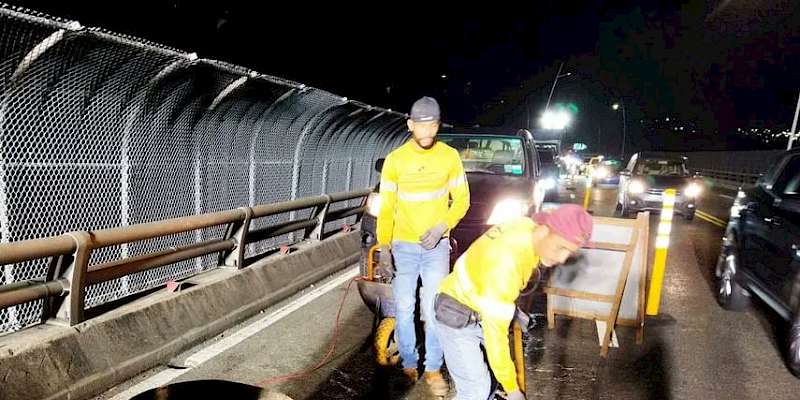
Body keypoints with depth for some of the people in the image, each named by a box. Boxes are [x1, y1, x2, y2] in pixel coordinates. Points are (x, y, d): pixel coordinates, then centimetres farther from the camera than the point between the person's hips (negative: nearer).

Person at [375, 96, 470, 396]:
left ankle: (433, 369, 17)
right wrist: (384, 246, -10)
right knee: (404, 309, 7)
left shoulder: (449, 156, -4)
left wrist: (442, 227, -15)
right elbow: (386, 207, -3)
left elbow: (462, 200, 1)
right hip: (403, 247, 0)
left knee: (434, 310, 1)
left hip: (437, 247, 0)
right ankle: (409, 364, 25)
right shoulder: (395, 160, -5)